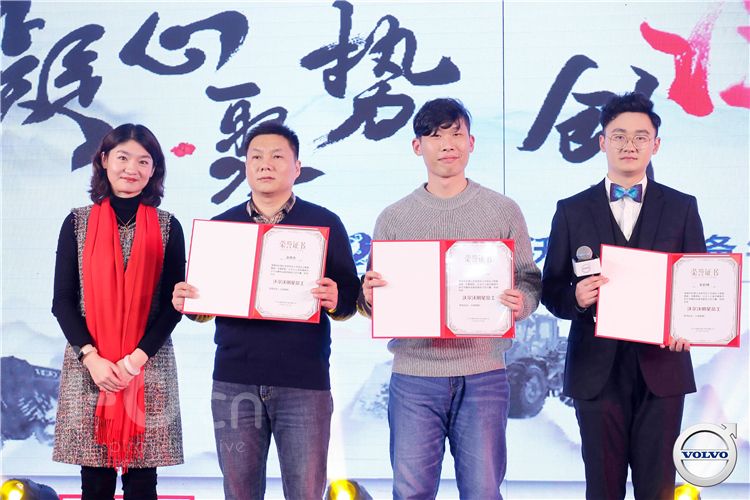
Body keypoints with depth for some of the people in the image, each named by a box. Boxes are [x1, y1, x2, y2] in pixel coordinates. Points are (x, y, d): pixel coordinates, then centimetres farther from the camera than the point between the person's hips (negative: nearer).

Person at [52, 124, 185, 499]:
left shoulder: (168, 227, 5)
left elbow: (174, 303, 3)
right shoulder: (78, 223, 6)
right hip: (87, 365, 0)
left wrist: (137, 358, -10)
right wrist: (91, 357, -10)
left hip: (150, 367, 0)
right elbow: (63, 301, 3)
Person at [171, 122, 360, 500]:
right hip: (233, 381, 2)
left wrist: (335, 301, -19)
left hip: (304, 382, -2)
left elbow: (350, 299, 3)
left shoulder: (324, 223, 4)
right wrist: (183, 301, -7)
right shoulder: (220, 226, 11)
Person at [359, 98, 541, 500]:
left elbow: (530, 282, 7)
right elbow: (374, 298, 9)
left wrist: (522, 303, -15)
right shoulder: (393, 218, 8)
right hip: (414, 374, 1)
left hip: (483, 375, 0)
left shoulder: (504, 212, 6)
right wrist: (369, 298, -14)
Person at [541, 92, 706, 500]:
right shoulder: (572, 211, 6)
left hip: (660, 364, 0)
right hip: (598, 369, 0)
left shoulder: (681, 208, 8)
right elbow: (551, 288, 6)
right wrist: (576, 298, -16)